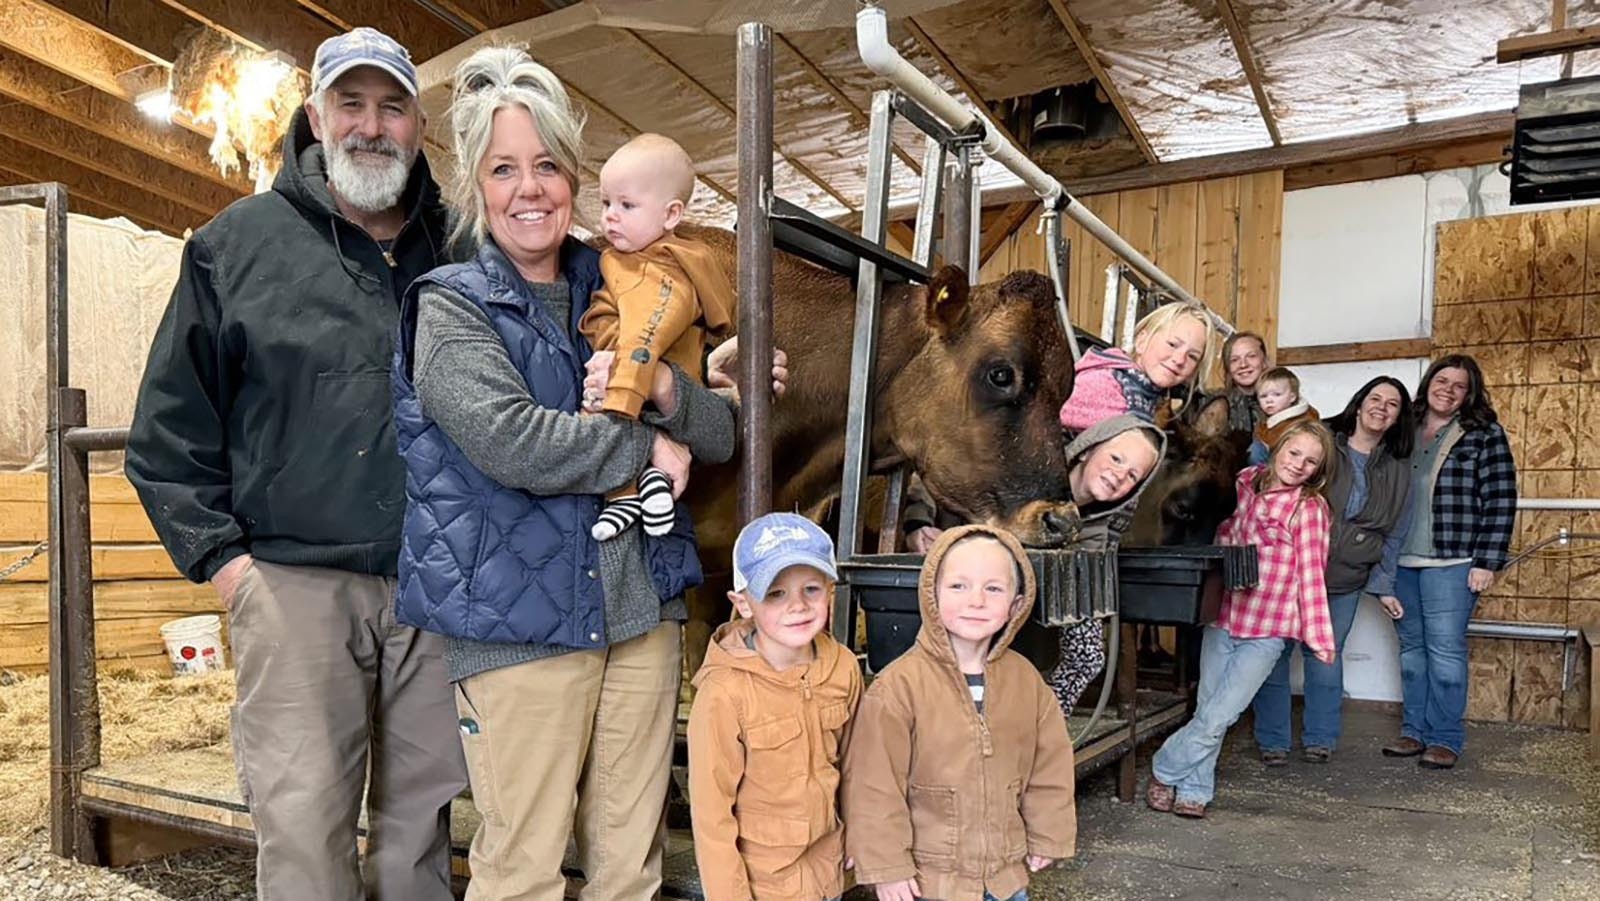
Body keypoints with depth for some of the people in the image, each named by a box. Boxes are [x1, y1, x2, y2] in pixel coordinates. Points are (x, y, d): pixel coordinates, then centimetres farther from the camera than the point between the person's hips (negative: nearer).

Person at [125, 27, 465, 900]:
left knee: (422, 819, 13)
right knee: (302, 828, 3)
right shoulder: (238, 243, 4)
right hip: (295, 582, -2)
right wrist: (218, 554, -2)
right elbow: (168, 426, 5)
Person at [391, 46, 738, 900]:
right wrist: (645, 449, -8)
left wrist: (663, 390, -11)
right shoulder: (451, 307, -1)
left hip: (640, 604, 5)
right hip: (518, 618, -4)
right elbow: (510, 442, -19)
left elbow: (721, 435, 10)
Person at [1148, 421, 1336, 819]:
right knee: (1208, 709, 6)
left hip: (1266, 631, -4)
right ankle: (1194, 790, 21)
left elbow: (1311, 574, -8)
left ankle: (1166, 769, 14)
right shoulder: (1244, 482, 6)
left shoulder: (1310, 508, -6)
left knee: (1217, 717, -6)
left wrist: (1320, 636, -11)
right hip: (1223, 618, 4)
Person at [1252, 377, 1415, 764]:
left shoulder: (1397, 471, 9)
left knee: (1327, 659, 8)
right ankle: (1272, 740, 15)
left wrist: (1384, 585, 7)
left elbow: (1394, 533, 12)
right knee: (1274, 654, 1)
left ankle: (1320, 738, 26)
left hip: (1346, 583, 3)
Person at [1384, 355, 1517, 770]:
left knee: (1445, 649, -3)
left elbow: (1500, 501, -6)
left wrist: (1487, 561, -12)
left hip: (1451, 561, -5)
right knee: (1411, 647, 10)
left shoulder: (1484, 434, -1)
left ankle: (1445, 739, 7)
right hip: (1402, 561, 5)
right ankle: (1415, 731, 19)